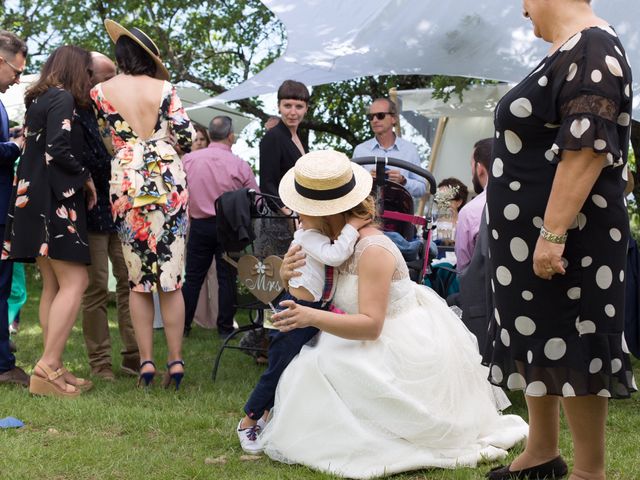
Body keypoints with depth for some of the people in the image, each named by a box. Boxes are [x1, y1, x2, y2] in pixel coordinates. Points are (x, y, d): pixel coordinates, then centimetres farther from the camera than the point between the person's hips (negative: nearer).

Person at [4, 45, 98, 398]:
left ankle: (52, 369, 7)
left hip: (34, 200, 10)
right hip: (53, 201, -9)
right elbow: (59, 149, -19)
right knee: (74, 282, -10)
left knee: (53, 285, 8)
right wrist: (85, 177, -6)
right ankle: (48, 366, -16)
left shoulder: (37, 99, 18)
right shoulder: (63, 97, -8)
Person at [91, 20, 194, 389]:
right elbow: (188, 137, -2)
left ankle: (146, 360, 3)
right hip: (169, 182, 0)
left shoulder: (100, 92, 1)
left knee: (138, 279, 7)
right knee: (171, 278, 3)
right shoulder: (164, 88, 1)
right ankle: (176, 360, 2)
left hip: (127, 185, 0)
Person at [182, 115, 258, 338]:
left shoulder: (189, 159, -6)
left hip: (199, 225, 1)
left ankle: (183, 325, 13)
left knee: (192, 277, 10)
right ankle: (225, 327, 11)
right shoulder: (240, 165, -9)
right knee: (227, 278, 7)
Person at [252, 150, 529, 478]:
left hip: (408, 349, -10)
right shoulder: (337, 240, 3)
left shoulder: (372, 250, -24)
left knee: (322, 366, -22)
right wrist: (289, 276, -17)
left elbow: (371, 324, -29)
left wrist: (312, 317, -41)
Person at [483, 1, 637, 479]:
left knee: (567, 347, -4)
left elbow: (588, 149, -25)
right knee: (534, 340, 15)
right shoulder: (565, 51, 14)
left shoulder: (591, 48, -17)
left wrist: (553, 234, -28)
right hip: (532, 232, 10)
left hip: (562, 232, -10)